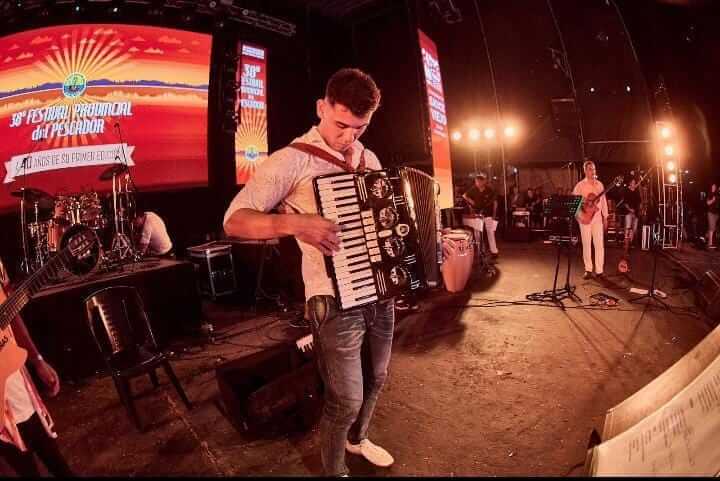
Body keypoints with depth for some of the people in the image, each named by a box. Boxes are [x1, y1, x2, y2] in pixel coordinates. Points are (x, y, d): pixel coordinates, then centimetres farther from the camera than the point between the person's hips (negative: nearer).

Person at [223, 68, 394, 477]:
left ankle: (358, 438, 51)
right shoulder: (294, 160, -12)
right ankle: (334, 469, 34)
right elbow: (234, 221, -18)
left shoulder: (369, 159, 10)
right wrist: (293, 223, -34)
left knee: (375, 380, 22)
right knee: (345, 399, 4)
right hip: (337, 301, -7)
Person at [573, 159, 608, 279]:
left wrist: (605, 217, 9)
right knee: (586, 244, 3)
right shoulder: (580, 185, -1)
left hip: (597, 217, 2)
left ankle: (599, 270, 4)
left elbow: (603, 201, 12)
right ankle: (588, 270, 10)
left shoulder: (599, 184, 9)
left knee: (599, 244, -1)